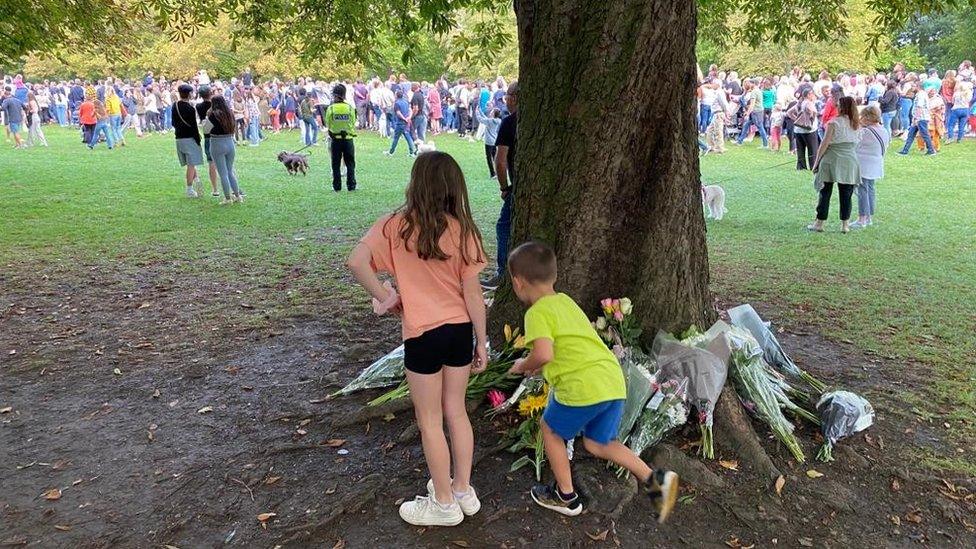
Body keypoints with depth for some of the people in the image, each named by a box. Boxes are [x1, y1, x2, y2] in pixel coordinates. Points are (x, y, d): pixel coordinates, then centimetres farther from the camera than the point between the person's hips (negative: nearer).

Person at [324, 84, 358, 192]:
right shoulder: (350, 108, -5)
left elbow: (328, 125, -2)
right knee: (350, 164, 9)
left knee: (336, 164, 9)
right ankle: (351, 186, 8)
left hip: (336, 139, 0)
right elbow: (353, 123, -1)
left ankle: (337, 186, 10)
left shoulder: (331, 108, -7)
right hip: (348, 139, 0)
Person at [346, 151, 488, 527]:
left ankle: (444, 504, 25)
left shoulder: (396, 225, -10)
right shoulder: (462, 229, -5)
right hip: (460, 330, 3)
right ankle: (463, 491, 33)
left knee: (430, 420, 12)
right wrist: (482, 341, 5)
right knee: (456, 411, 20)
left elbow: (356, 262, -22)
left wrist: (384, 298, -8)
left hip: (423, 335, -3)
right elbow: (472, 293, -4)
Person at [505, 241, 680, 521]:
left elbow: (543, 354, -22)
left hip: (583, 387, -8)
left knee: (550, 429, 18)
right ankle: (656, 480, 11)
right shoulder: (565, 301, 21)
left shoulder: (537, 313, -6)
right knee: (596, 443, 23)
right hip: (614, 381, 8)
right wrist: (539, 365, 31)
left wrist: (523, 365, 0)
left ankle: (566, 497, 27)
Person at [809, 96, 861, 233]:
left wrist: (817, 162, -3)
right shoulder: (856, 124, 5)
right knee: (846, 195, 8)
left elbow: (824, 144, -10)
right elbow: (857, 143, 5)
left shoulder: (834, 123, -9)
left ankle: (819, 223, 8)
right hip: (849, 162, 4)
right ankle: (845, 225, 11)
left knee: (825, 194, 5)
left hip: (832, 160, -4)